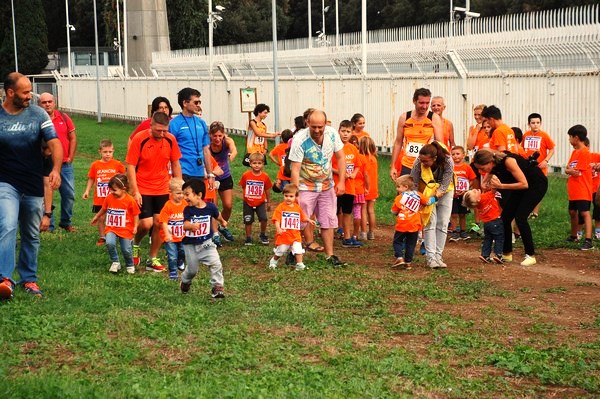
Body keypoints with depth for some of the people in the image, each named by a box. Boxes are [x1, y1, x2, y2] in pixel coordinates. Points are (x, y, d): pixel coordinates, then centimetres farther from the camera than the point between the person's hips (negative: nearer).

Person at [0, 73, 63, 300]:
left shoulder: (38, 114, -2)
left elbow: (55, 143, -11)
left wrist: (56, 169, -27)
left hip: (33, 185, 3)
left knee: (32, 235, 12)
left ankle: (29, 279, 26)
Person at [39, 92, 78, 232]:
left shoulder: (64, 118, 7)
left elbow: (73, 138, 10)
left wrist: (70, 157, 3)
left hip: (65, 164, 3)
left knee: (69, 194, 6)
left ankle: (66, 222, 22)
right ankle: (48, 225, 11)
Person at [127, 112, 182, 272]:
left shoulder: (170, 140, -3)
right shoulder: (139, 139, -14)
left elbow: (175, 164, 8)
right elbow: (131, 166, -11)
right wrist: (135, 191, -14)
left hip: (163, 190, 4)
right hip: (143, 190, -4)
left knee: (159, 223, 2)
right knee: (146, 224, -11)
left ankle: (152, 259, 16)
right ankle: (135, 244, 22)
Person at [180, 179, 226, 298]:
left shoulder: (210, 207, -10)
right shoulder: (188, 210, -14)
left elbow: (217, 215, 13)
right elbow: (185, 225, -27)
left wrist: (222, 221, 32)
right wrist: (191, 225, -50)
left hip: (206, 243, 1)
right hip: (190, 245, 0)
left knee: (216, 264, -14)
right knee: (192, 269, 13)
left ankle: (217, 286, -3)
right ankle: (185, 282, 44)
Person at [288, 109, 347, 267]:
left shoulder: (332, 134, -11)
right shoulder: (300, 139, -23)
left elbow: (340, 157, 0)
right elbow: (295, 169, -21)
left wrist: (341, 182, -7)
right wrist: (295, 194, -25)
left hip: (327, 186, 4)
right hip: (306, 187, -4)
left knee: (329, 221, 6)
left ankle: (330, 255, 13)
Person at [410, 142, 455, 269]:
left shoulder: (447, 162, -32)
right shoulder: (418, 163, -31)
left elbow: (445, 184, -24)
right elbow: (414, 183, -22)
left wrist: (438, 193, -34)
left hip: (444, 191, 1)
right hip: (426, 191, -1)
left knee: (443, 224, -1)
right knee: (430, 223, -11)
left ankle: (438, 256, 5)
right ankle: (431, 257, -12)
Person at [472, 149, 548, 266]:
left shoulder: (507, 161, -33)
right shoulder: (492, 165, -11)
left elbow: (524, 184, -32)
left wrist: (501, 186, -35)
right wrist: (484, 185, -21)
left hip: (537, 184, -8)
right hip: (520, 184, 8)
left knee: (520, 217, -18)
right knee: (505, 217, 2)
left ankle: (531, 256, -9)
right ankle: (507, 254, 15)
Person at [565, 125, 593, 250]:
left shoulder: (584, 152, -15)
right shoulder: (574, 152, 14)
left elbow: (577, 172, -19)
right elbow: (567, 169, 13)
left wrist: (569, 170, 0)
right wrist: (570, 171, -9)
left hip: (583, 190, -9)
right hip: (573, 190, 9)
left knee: (584, 213, -13)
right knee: (572, 212, 19)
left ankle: (588, 241, -17)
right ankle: (573, 236, 35)